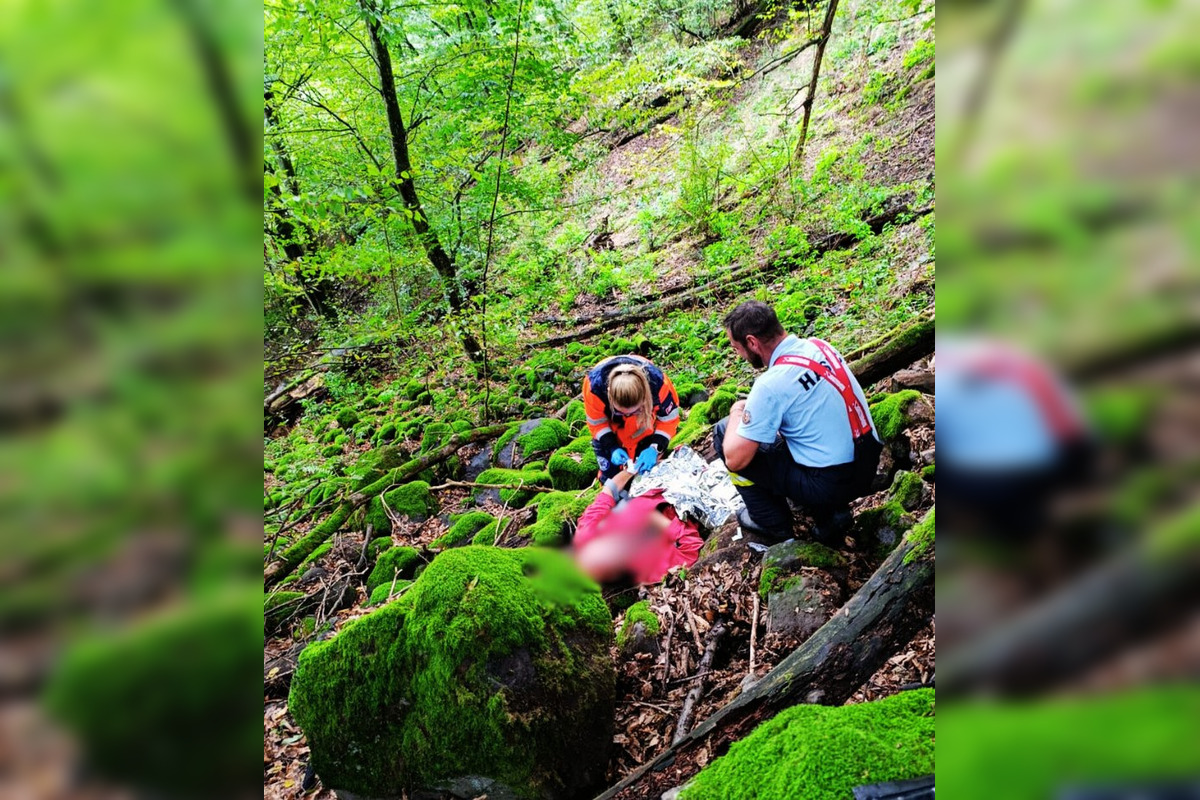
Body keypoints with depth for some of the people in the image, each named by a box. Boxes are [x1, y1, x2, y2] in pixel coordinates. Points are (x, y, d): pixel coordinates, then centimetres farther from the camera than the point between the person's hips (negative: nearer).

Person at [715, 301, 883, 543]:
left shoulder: (771, 385, -22)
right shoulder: (820, 345, 2)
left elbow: (735, 459, -17)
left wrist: (736, 412, 1)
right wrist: (755, 406, 16)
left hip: (831, 484, -8)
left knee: (723, 432, 0)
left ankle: (772, 521, 15)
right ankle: (830, 513, 21)